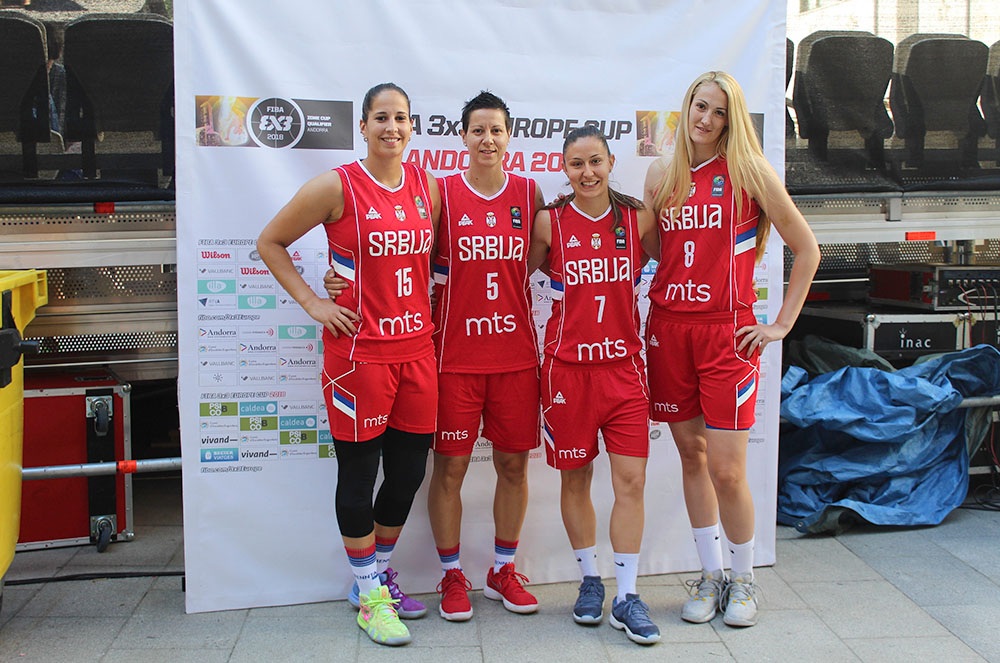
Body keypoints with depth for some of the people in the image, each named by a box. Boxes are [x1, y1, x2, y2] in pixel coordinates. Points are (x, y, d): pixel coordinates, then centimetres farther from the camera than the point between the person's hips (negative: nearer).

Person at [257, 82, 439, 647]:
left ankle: (380, 570, 34)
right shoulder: (337, 187, -6)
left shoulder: (427, 186, 9)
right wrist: (311, 302, -5)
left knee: (410, 470, 11)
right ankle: (368, 595, 20)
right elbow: (271, 242, 2)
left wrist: (426, 309, 11)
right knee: (360, 472, 4)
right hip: (359, 351, -5)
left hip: (416, 348, 5)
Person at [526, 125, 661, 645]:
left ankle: (626, 597, 9)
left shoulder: (638, 219, 2)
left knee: (631, 481, -2)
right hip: (568, 366, -1)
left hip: (624, 365, 1)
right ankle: (590, 580, 28)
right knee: (575, 480, 9)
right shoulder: (550, 222, -2)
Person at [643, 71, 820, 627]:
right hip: (668, 329, 4)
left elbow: (807, 249, 2)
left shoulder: (750, 173, -2)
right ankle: (710, 575, 24)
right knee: (691, 454, 9)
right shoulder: (661, 176, 10)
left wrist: (782, 324, 0)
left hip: (727, 331, -4)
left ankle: (744, 577, 18)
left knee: (726, 470, -5)